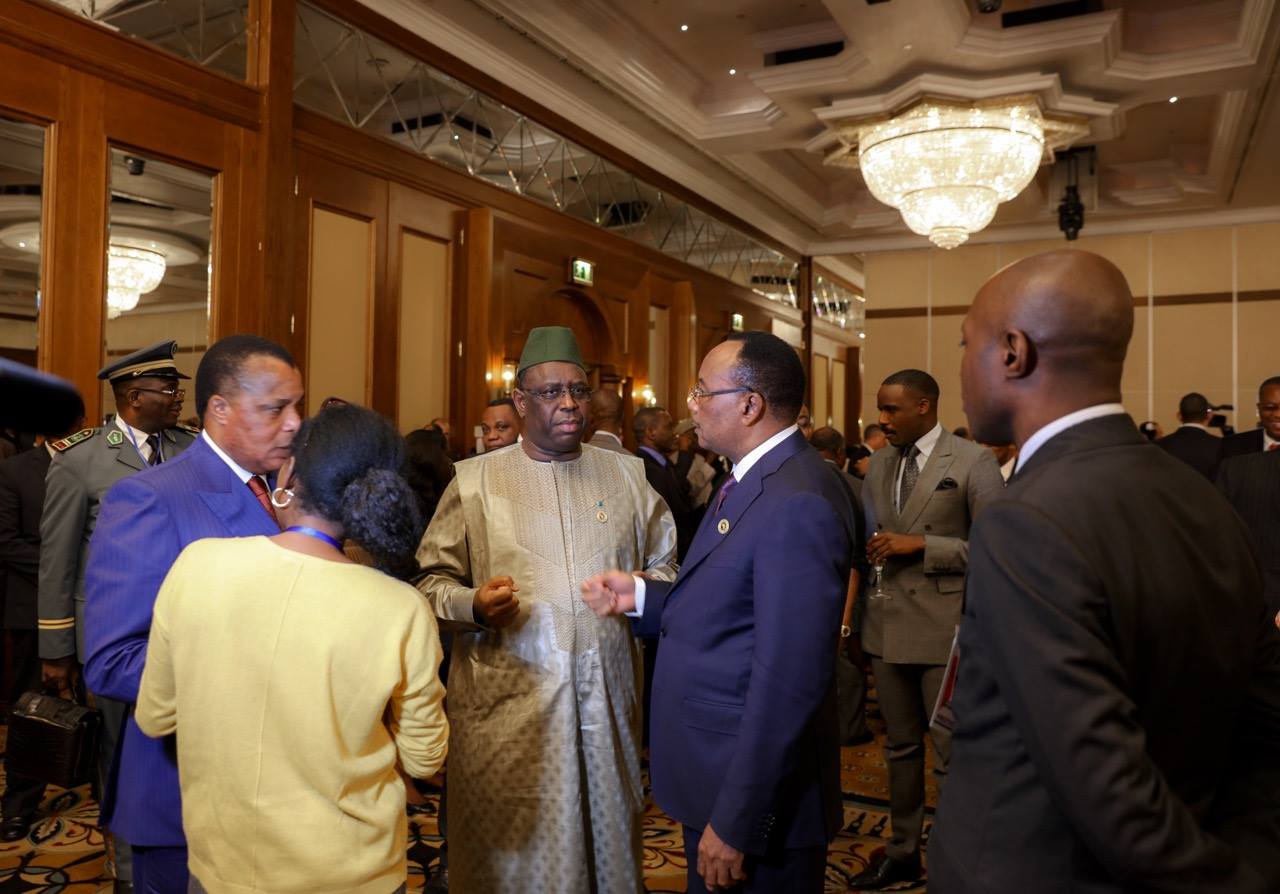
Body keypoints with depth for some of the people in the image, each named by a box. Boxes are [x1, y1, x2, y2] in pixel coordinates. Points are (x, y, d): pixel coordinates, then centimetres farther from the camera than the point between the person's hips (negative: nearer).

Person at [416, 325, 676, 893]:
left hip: (607, 698, 2)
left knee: (607, 838, 13)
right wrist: (473, 604, -18)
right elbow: (433, 579, 2)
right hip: (508, 700, -2)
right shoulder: (475, 480, 2)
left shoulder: (627, 475, 8)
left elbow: (665, 564, 13)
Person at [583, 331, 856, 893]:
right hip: (714, 772, 9)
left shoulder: (797, 506, -25)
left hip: (756, 790, -9)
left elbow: (787, 681, -27)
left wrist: (734, 824, -22)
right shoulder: (754, 480, 7)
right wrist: (640, 596, -2)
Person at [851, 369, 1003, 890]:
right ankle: (903, 851, 33)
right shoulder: (879, 464, 10)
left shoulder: (973, 462, -9)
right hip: (888, 626, 6)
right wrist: (866, 548, -2)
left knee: (954, 753, 4)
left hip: (944, 630, -6)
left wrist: (922, 545, -18)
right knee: (900, 747, 18)